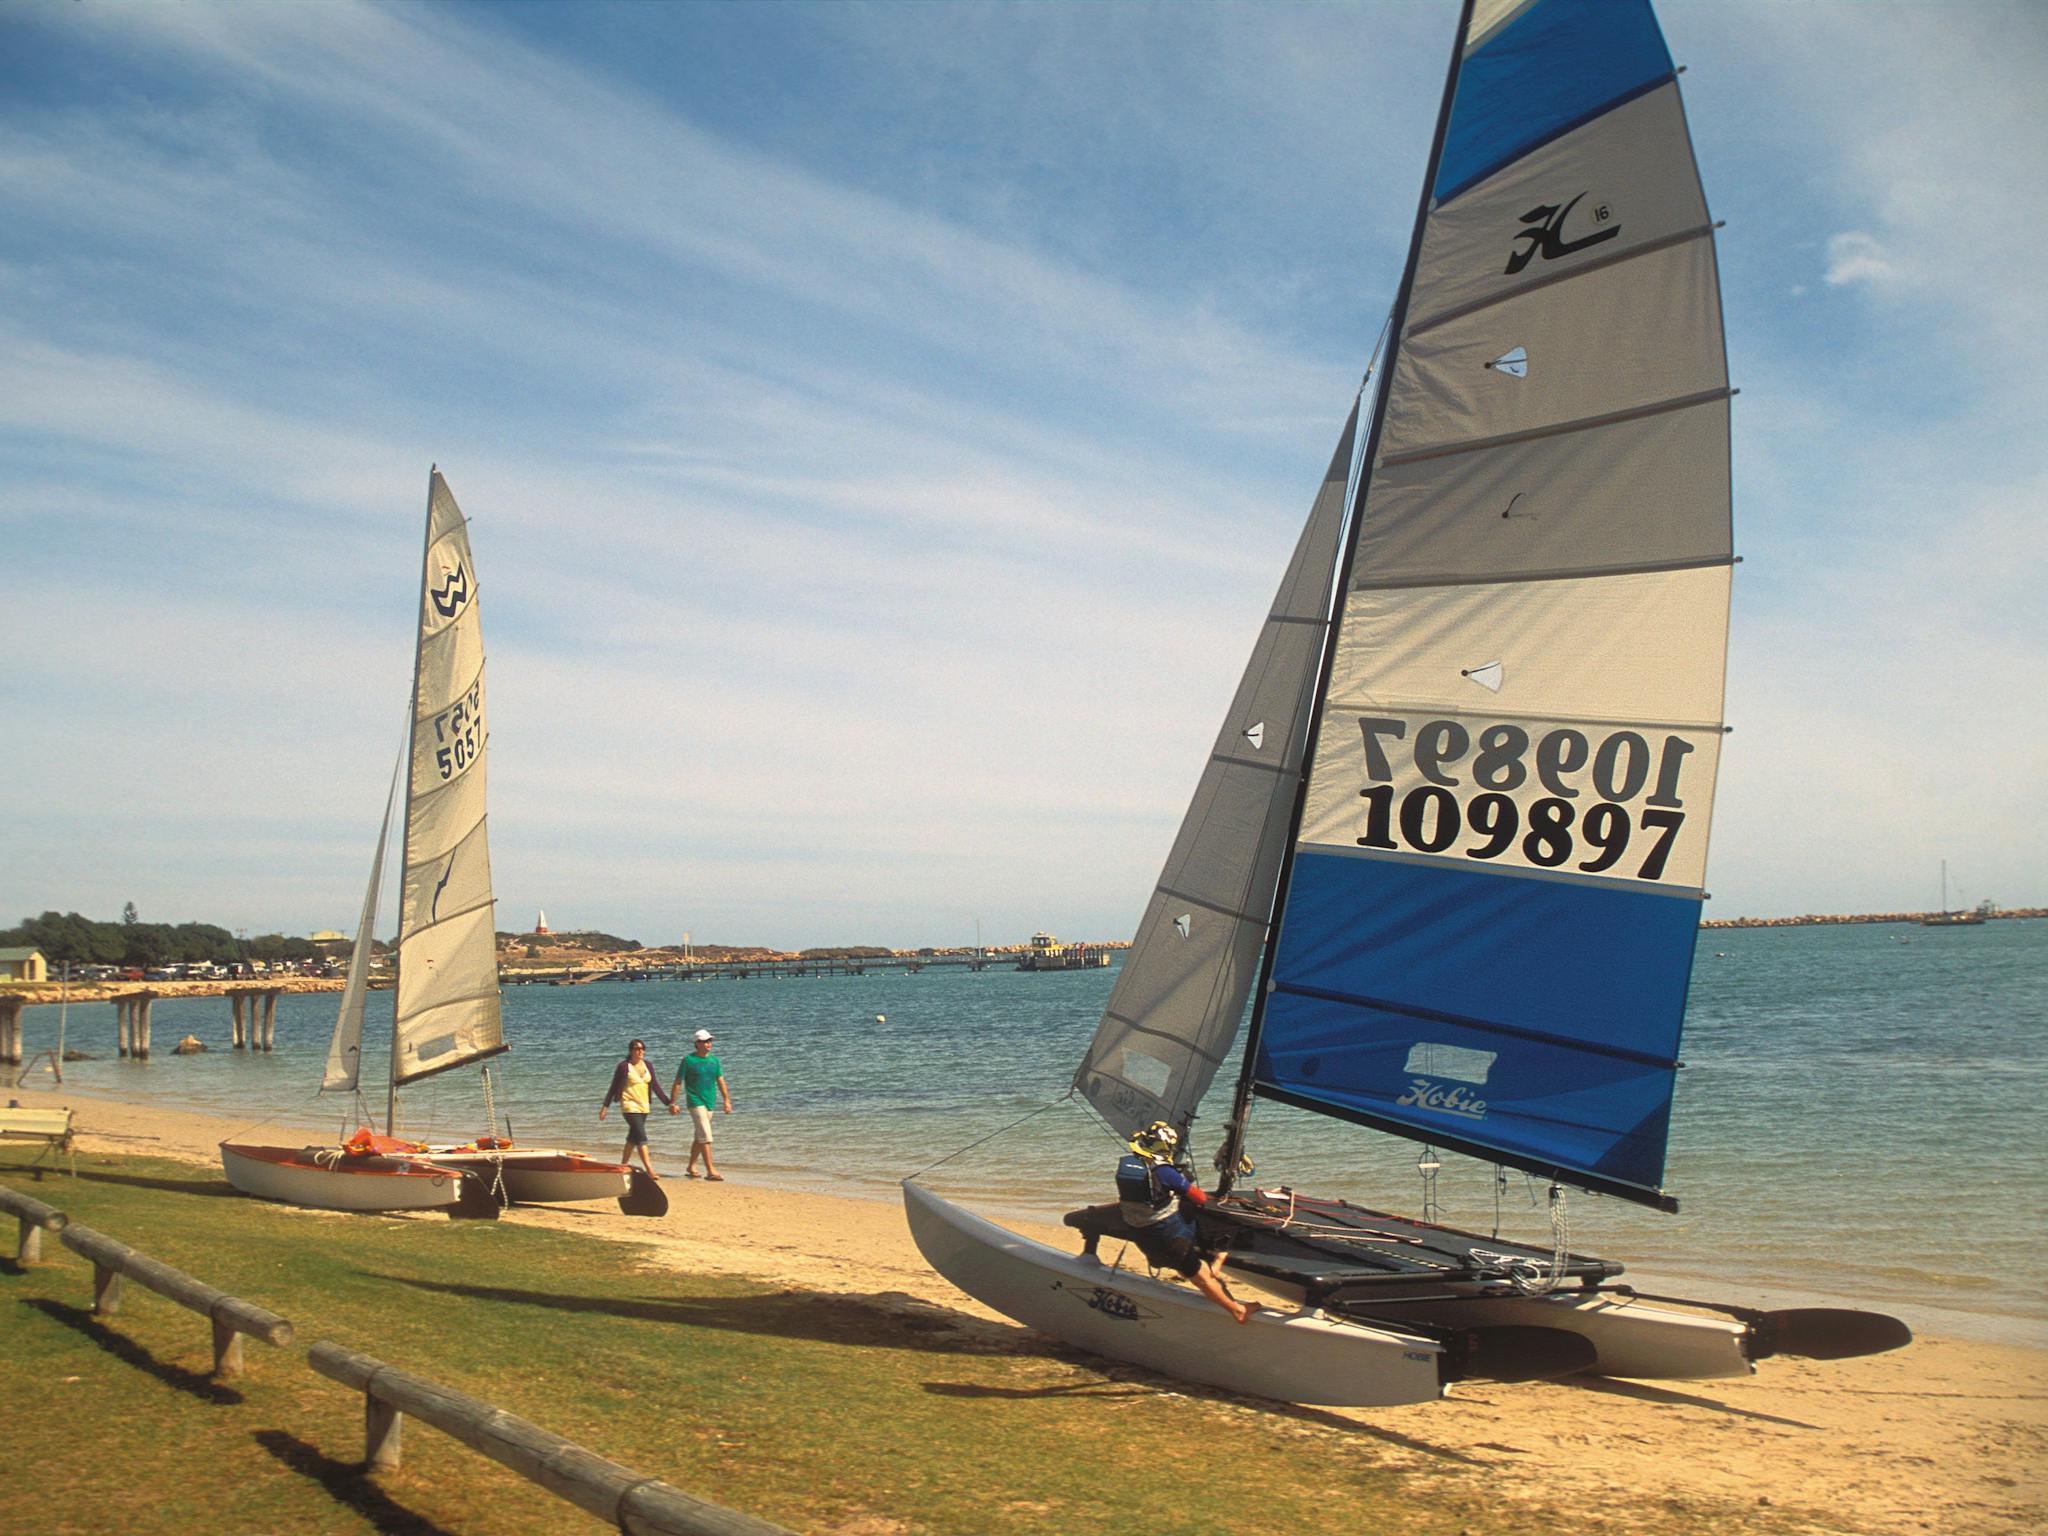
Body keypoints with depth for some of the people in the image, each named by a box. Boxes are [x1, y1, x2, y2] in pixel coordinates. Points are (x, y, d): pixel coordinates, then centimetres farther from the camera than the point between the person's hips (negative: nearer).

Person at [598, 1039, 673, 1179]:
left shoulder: (647, 1065, 8)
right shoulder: (624, 1066, -7)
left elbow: (656, 1086, 8)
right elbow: (613, 1088, -3)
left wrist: (669, 1102, 2)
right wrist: (605, 1106, -5)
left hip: (643, 1107, 6)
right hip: (629, 1106, -6)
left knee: (633, 1138, 14)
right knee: (641, 1137, -14)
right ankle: (649, 1170, -19)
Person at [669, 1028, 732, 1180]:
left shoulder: (714, 1060, 9)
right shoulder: (688, 1060, -7)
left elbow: (721, 1081, 12)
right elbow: (677, 1083, -3)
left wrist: (726, 1100, 5)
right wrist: (672, 1103, -5)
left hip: (710, 1103, 6)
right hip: (696, 1103, -6)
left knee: (699, 1137, 16)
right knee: (705, 1137, -13)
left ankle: (692, 1166, 29)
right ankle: (710, 1171, -15)